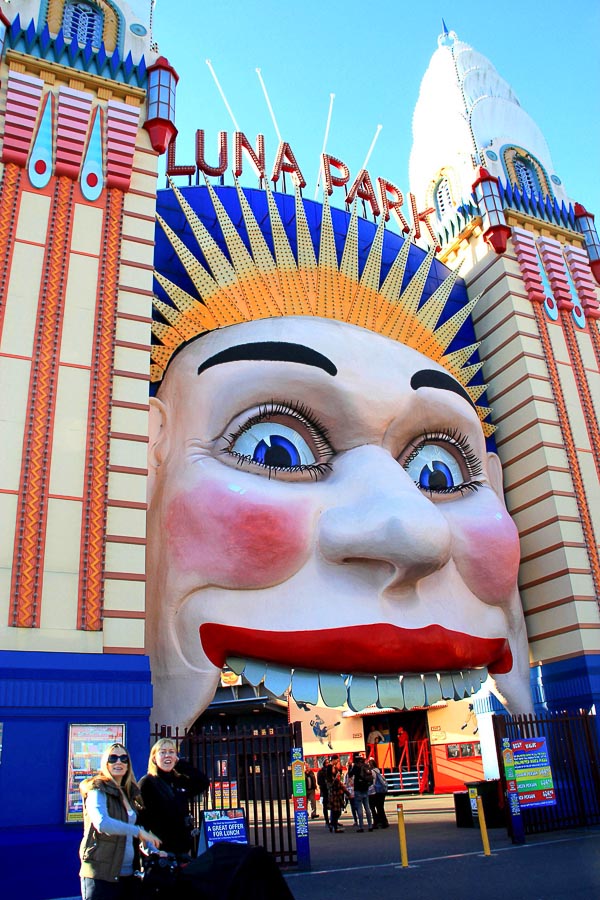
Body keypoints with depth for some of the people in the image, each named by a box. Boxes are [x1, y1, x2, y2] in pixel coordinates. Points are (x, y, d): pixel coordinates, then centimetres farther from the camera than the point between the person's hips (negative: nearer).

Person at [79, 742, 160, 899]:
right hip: (102, 875, -7)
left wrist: (154, 851, -1)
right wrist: (138, 831, -25)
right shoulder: (98, 790, -9)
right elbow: (101, 823, -26)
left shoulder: (130, 793, 14)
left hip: (129, 874, 7)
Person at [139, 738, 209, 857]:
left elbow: (204, 782, -1)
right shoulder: (147, 782, -4)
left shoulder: (180, 782, 12)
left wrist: (180, 763, 0)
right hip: (160, 849, -5)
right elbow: (142, 817, -11)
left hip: (183, 849, 5)